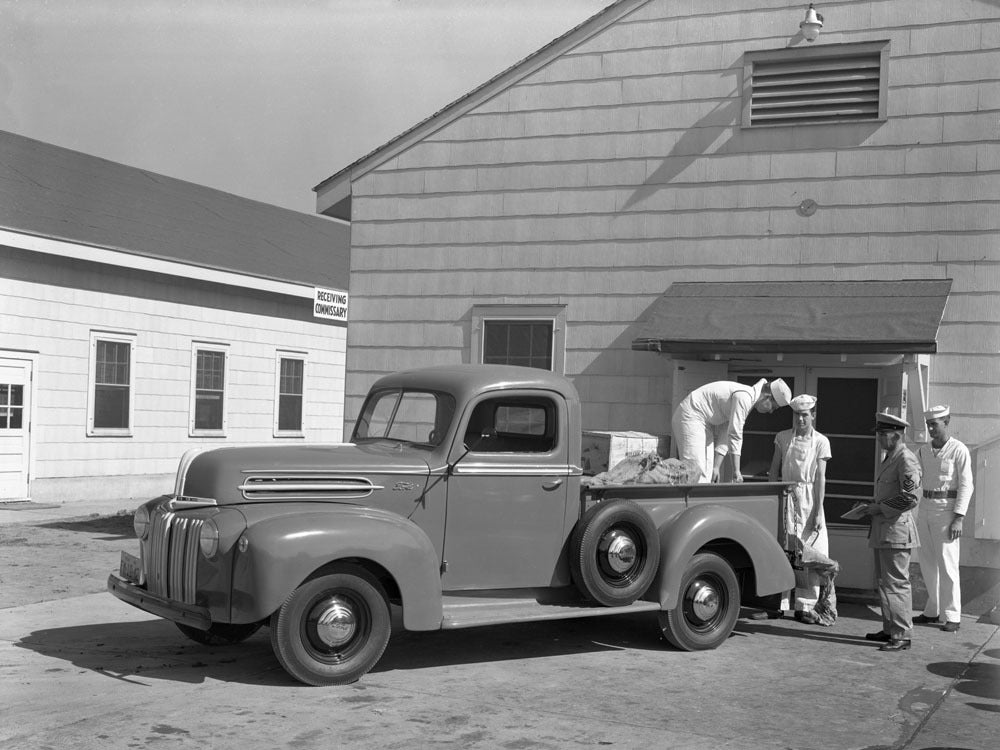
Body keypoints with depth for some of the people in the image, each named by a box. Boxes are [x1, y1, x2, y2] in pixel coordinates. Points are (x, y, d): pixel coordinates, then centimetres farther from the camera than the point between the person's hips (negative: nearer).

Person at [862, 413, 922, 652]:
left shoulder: (906, 459, -14)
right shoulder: (888, 458, 18)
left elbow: (910, 498, -21)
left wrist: (880, 508, -16)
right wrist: (872, 504, 13)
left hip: (897, 529, -10)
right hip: (883, 530, 10)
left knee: (896, 583, -7)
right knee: (884, 581, 15)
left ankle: (902, 636, -2)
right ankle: (890, 629, 24)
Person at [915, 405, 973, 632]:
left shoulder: (959, 450, -8)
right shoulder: (924, 450, 10)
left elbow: (966, 486, -10)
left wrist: (958, 518, -16)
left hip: (947, 509, -6)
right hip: (925, 508, 6)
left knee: (947, 564, -6)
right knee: (927, 563, 10)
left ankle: (952, 616, 0)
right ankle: (932, 611, 21)